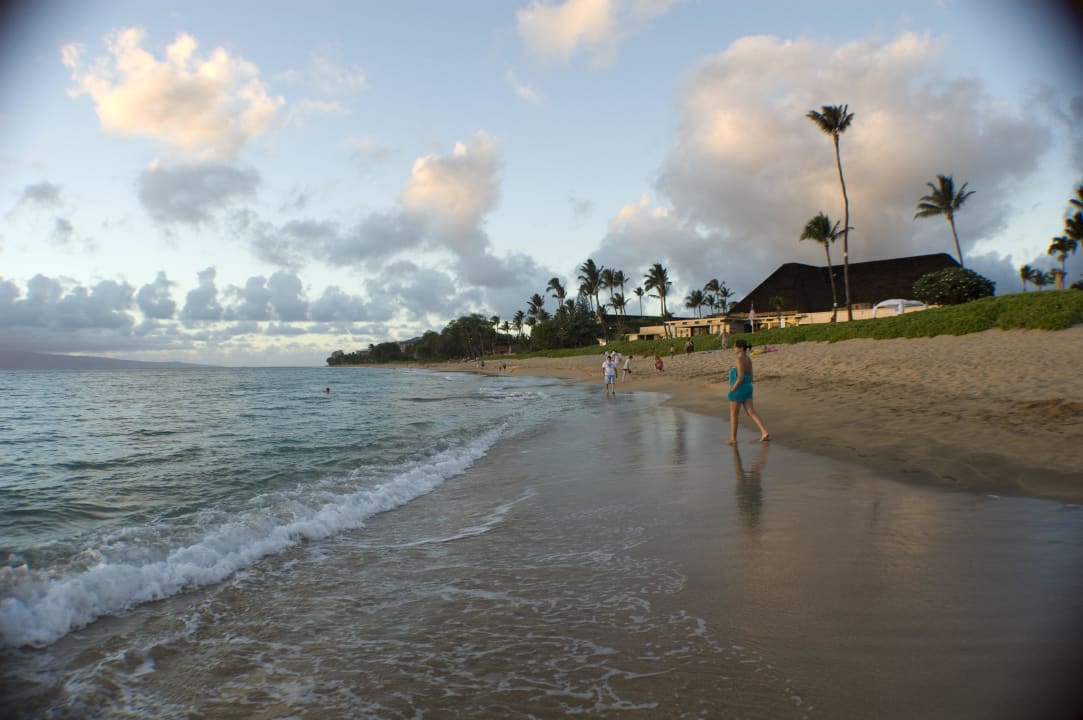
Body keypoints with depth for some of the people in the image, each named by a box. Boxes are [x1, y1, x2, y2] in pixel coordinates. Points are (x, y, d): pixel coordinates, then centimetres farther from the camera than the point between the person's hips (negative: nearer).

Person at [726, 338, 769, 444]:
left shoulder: (740, 360, -20)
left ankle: (733, 439, 12)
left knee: (733, 414, 5)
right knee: (751, 412, 5)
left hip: (738, 389, -9)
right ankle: (765, 433, -7)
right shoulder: (748, 359, 10)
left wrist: (731, 391, -16)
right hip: (747, 389, 9)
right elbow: (750, 376, 14)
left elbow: (740, 377, -24)